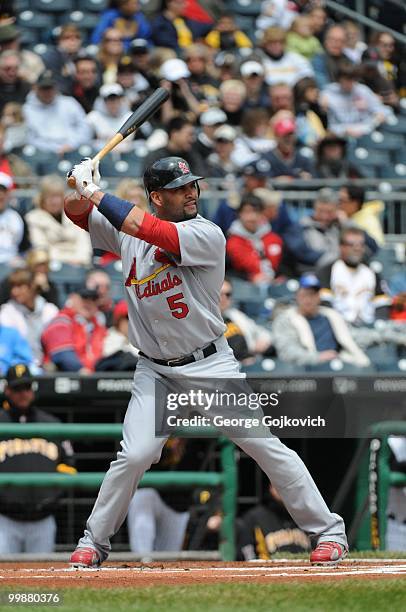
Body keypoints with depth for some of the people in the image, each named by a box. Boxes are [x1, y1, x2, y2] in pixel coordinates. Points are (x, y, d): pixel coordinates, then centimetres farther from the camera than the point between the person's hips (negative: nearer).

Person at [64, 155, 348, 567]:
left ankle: (328, 530, 4)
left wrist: (95, 194, -21)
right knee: (134, 455, -13)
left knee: (265, 446, -6)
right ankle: (93, 542, 5)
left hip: (211, 364, -2)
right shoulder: (126, 230, 2)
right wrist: (84, 189, -17)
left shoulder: (207, 235, -14)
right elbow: (75, 211, 7)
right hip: (154, 371, 3)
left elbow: (151, 231, -27)